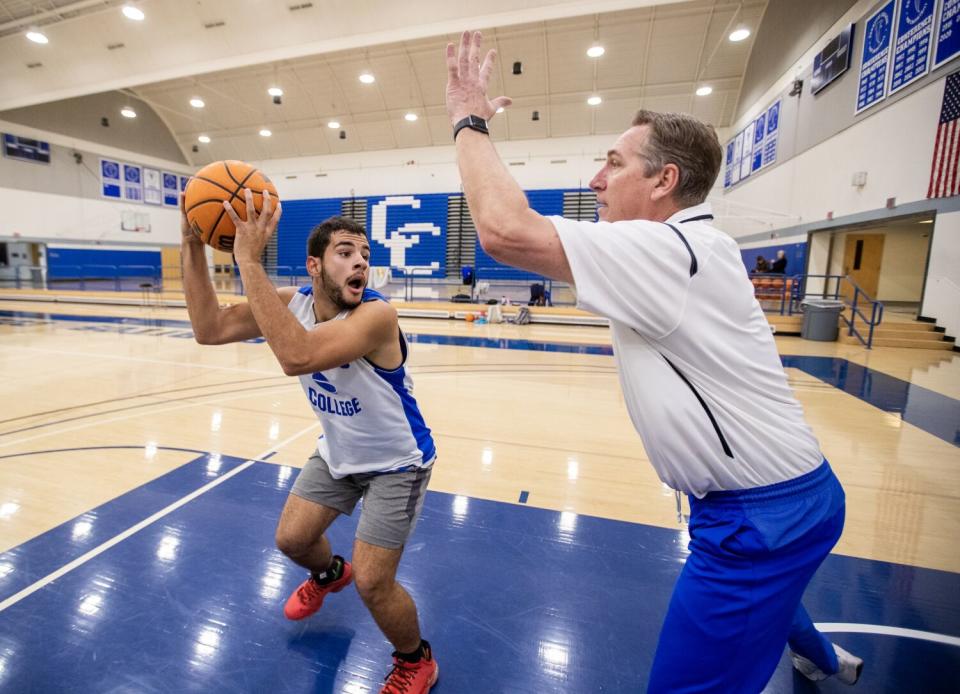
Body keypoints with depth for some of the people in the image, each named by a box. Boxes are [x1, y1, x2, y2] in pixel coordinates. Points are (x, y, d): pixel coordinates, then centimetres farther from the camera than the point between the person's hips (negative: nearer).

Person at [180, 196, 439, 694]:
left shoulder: (377, 314, -33)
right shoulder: (293, 302, -11)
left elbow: (297, 356, -47)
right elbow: (209, 329, -16)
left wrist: (249, 261, -45)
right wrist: (193, 246, -24)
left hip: (395, 462, -6)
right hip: (337, 452, 7)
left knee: (372, 583, -5)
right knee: (291, 540, 17)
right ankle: (329, 574, 54)